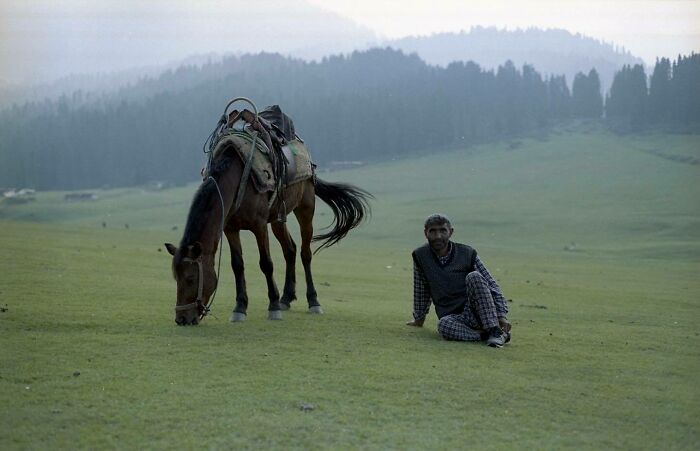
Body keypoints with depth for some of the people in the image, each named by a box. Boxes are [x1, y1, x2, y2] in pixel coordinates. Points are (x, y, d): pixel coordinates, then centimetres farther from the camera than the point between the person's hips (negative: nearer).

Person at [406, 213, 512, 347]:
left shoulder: (467, 253, 0)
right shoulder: (420, 256, 3)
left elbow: (492, 286, -1)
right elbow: (421, 291, 16)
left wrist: (502, 316, -12)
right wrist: (419, 319, 23)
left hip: (476, 311, 0)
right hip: (452, 317, 0)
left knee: (474, 277, -29)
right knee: (443, 325, -36)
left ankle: (495, 331, -32)